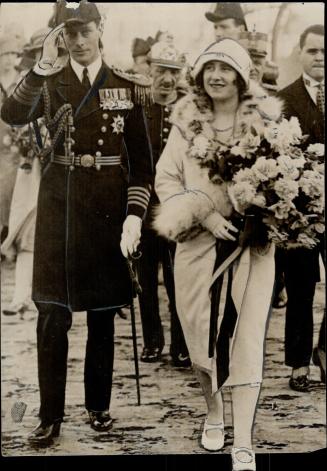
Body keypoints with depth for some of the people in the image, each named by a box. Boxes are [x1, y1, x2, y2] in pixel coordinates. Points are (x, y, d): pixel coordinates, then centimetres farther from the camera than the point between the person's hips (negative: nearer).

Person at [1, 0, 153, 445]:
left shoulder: (125, 86, 4)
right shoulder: (49, 81, 5)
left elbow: (141, 160, 3)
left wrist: (135, 216, -7)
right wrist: (44, 64, -25)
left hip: (108, 203, 0)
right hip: (59, 201, 0)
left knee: (103, 309, 8)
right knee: (52, 312, -3)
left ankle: (98, 404, 21)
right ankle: (50, 416, 2)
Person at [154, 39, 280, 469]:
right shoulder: (186, 122, 4)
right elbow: (166, 179, 0)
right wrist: (206, 215, -12)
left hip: (251, 241, -2)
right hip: (199, 241, 2)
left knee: (245, 335, -5)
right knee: (203, 333, 9)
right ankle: (214, 413, 35)